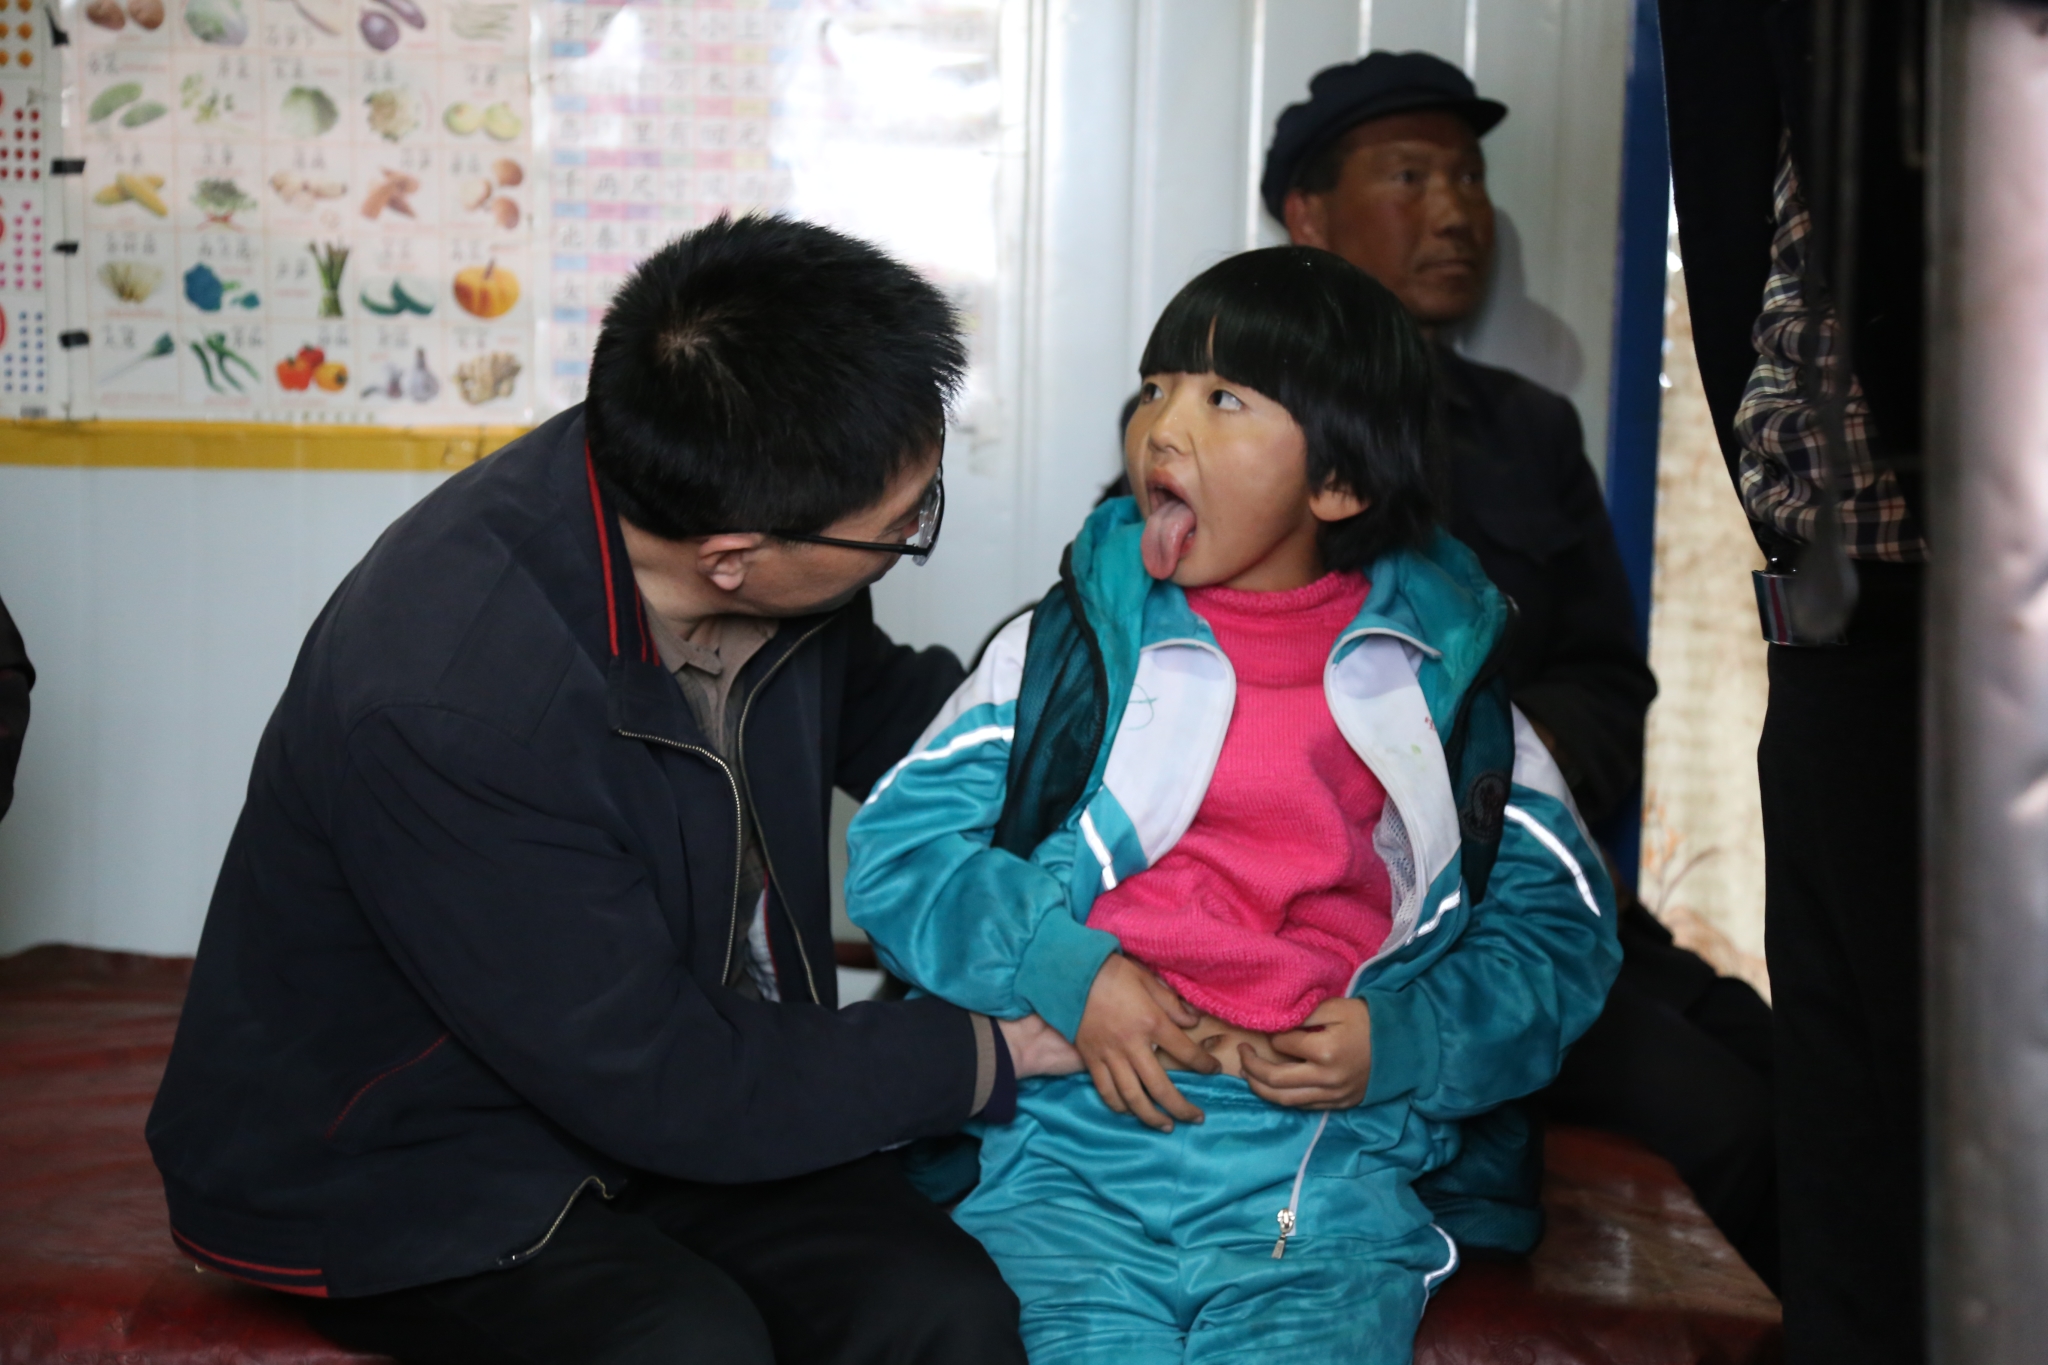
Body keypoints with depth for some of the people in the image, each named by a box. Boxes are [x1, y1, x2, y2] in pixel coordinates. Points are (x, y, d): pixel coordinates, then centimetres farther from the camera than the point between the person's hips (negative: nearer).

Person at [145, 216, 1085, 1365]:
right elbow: (660, 1084, -24)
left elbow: (871, 706, 16)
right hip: (399, 1169, -5)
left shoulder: (768, 549, -10)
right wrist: (985, 1052, -16)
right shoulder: (440, 700, -32)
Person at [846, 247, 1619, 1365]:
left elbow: (1559, 924, 14)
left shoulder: (1442, 686, 11)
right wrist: (1061, 968, -9)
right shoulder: (1062, 648, 10)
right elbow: (896, 844, 6)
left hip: (1329, 1155, 1)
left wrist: (1404, 1040, -4)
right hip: (1073, 1132, 0)